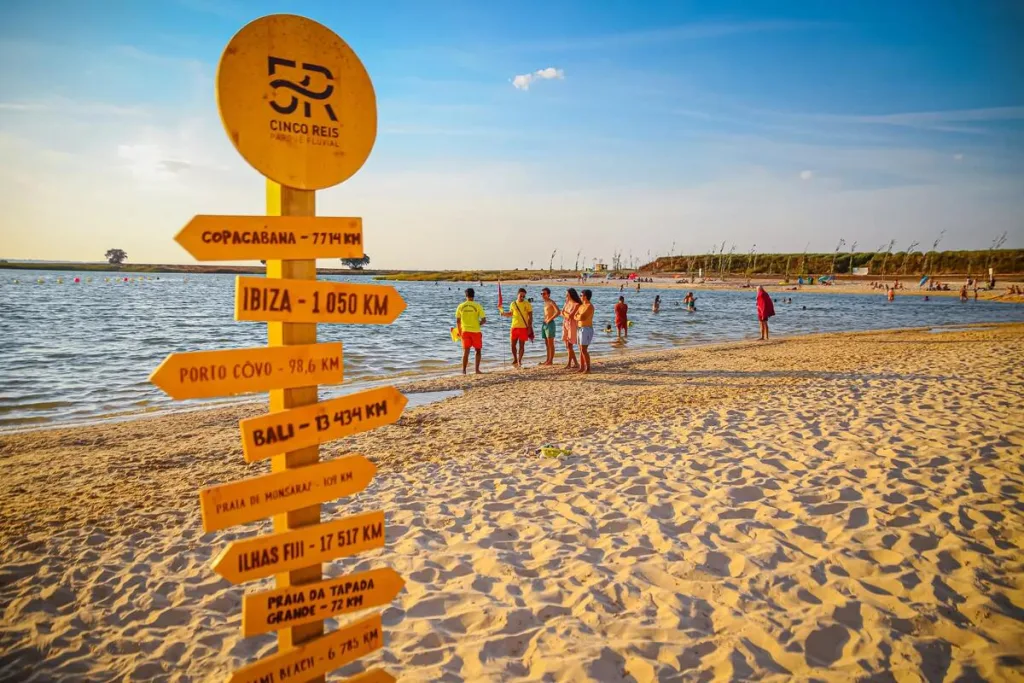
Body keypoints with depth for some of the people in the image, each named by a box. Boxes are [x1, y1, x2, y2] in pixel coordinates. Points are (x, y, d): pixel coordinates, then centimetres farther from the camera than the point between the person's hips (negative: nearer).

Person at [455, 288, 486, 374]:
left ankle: (464, 370, 7)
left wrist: (459, 332, 16)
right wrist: (478, 324, 9)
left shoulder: (461, 306, 0)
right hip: (476, 331, -2)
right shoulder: (477, 306, -8)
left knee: (466, 351, 9)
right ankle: (477, 370, 11)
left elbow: (457, 321, 4)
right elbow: (484, 320, -10)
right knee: (478, 351, 13)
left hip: (465, 331, 2)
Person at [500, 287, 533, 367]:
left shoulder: (527, 304, -2)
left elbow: (530, 316, -2)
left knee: (521, 345, 1)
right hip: (514, 327, 3)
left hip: (524, 327, -3)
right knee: (513, 345, 5)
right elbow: (510, 314, 19)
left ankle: (519, 361, 10)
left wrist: (530, 327, -9)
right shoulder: (513, 304, 8)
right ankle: (515, 359, 23)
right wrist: (504, 314, -2)